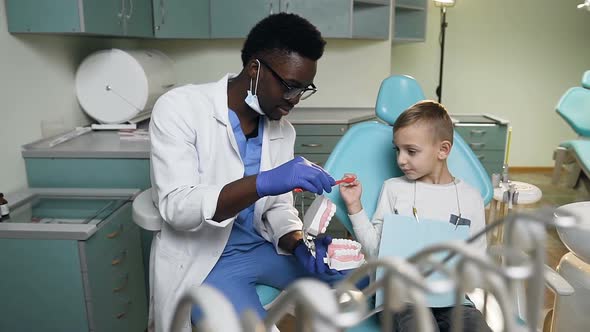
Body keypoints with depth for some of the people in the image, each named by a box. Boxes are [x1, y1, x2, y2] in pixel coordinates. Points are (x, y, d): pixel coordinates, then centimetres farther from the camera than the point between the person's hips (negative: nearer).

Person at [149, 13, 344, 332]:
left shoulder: (283, 130, 1)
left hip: (262, 247, 6)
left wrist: (299, 245, -16)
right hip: (202, 260, -5)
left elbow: (277, 206, 5)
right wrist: (263, 182, -39)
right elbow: (176, 207, -25)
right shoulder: (179, 108, -16)